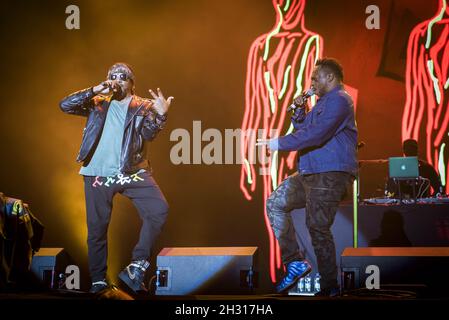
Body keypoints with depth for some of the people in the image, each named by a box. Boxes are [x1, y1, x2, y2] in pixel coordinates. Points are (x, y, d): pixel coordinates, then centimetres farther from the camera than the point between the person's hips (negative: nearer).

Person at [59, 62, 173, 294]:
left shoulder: (143, 107, 8)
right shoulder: (98, 104, 12)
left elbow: (148, 133, -7)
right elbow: (65, 105, 1)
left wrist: (160, 115, -27)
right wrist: (95, 91, -8)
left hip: (132, 172, -1)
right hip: (98, 174, 1)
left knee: (159, 209, -20)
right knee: (97, 229, 4)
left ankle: (137, 268, -14)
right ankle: (98, 281, 17)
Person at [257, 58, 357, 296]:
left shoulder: (338, 100, -11)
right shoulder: (324, 102, 23)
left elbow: (315, 134, -23)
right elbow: (303, 129, 29)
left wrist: (279, 144, -20)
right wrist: (299, 109, 11)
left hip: (330, 175, -11)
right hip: (310, 173, 11)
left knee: (318, 228, -12)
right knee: (275, 203, 8)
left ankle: (329, 286, -3)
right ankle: (295, 262, 3)